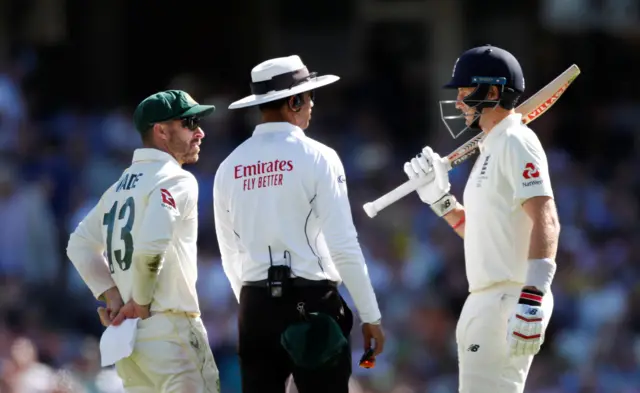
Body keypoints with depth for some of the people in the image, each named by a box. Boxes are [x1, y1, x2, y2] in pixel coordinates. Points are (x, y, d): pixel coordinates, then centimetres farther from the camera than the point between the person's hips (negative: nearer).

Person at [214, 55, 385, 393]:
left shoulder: (229, 167, 8)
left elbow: (230, 256, 14)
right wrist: (370, 315, -3)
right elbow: (343, 246, -9)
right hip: (312, 301, -5)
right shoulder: (316, 157, -6)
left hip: (255, 305, 5)